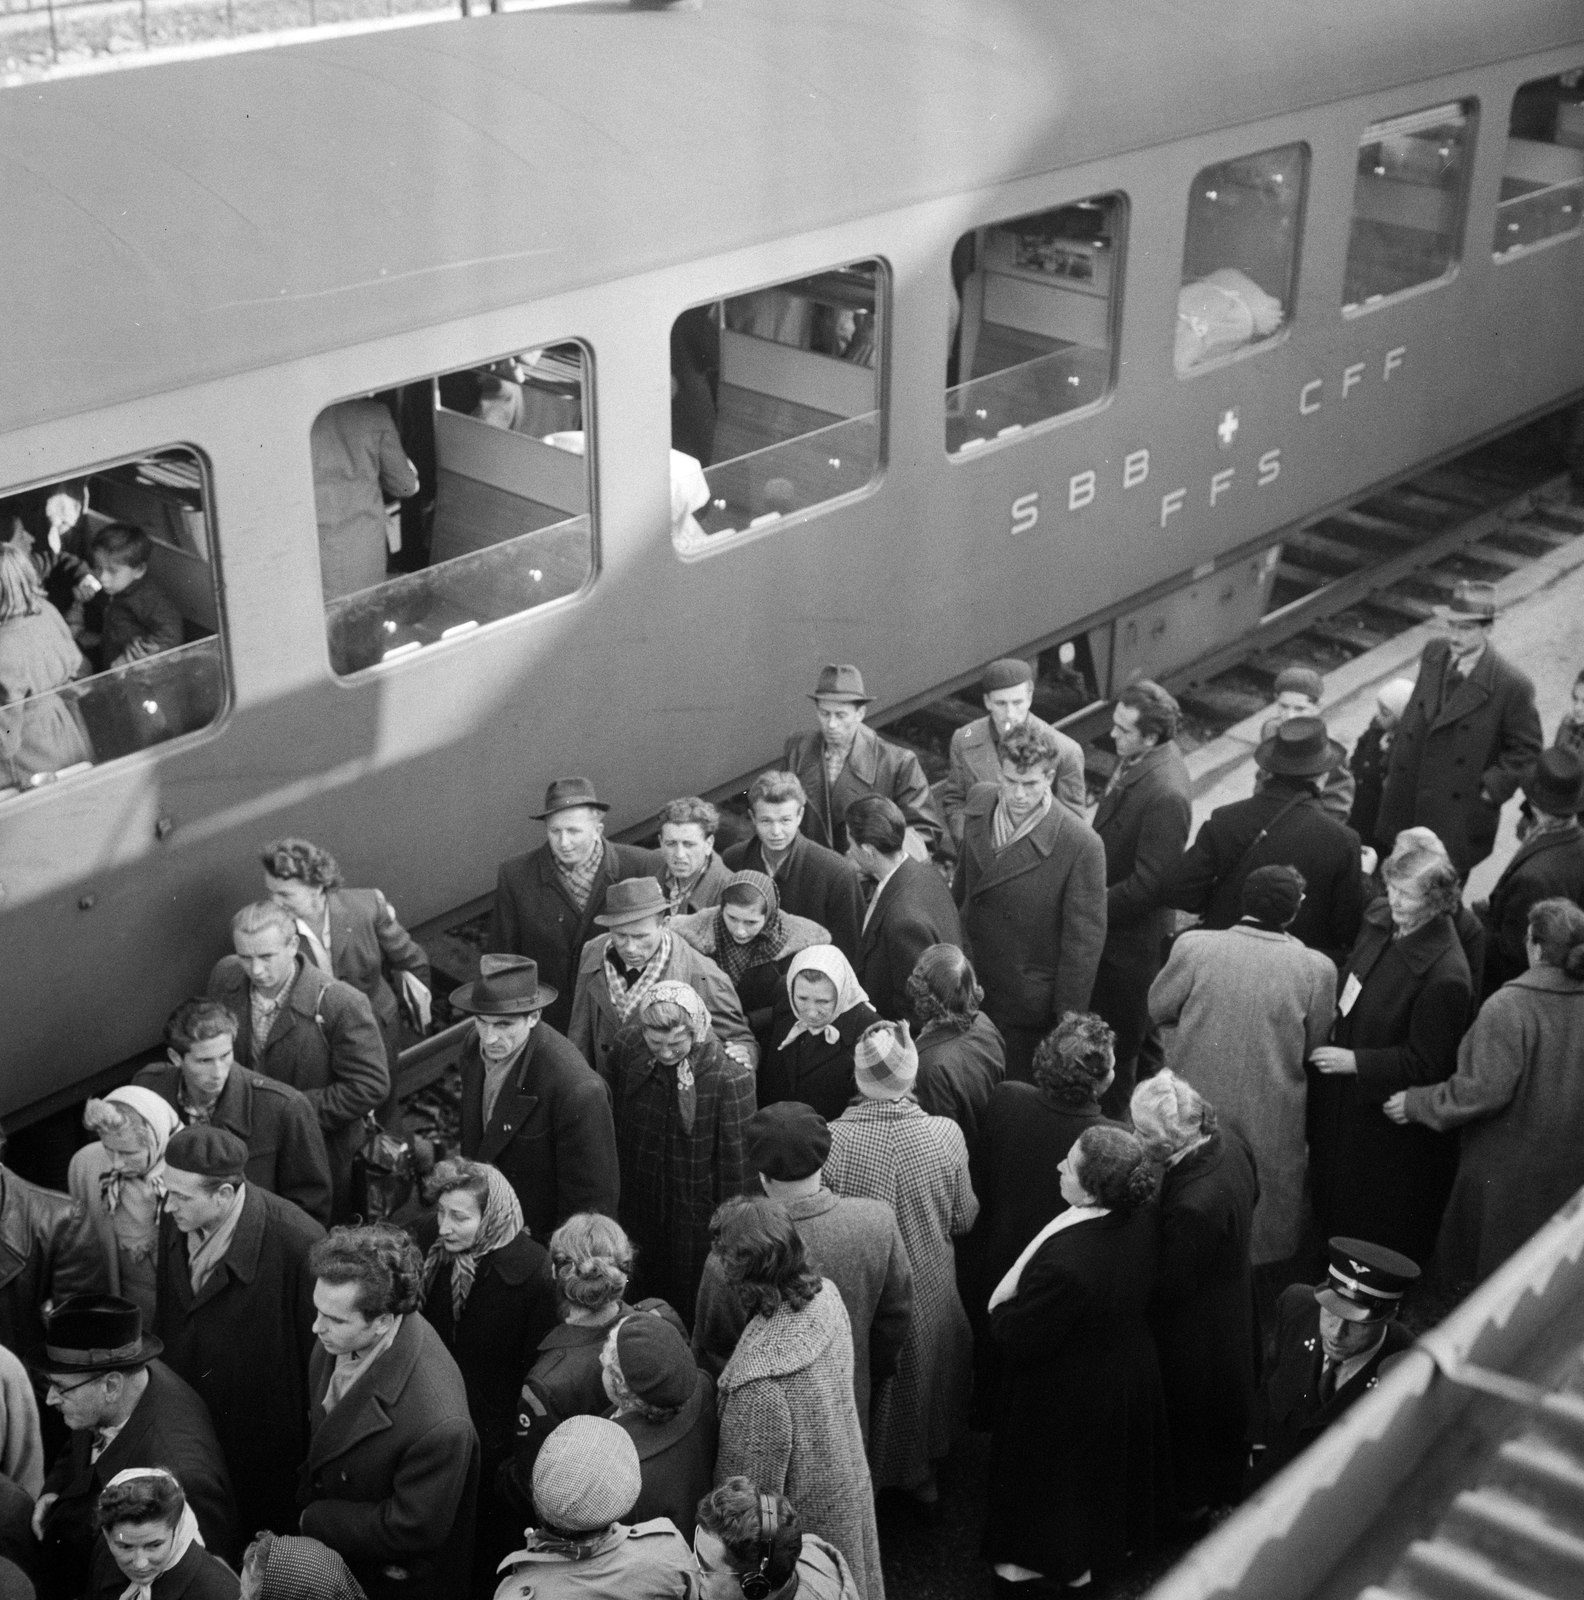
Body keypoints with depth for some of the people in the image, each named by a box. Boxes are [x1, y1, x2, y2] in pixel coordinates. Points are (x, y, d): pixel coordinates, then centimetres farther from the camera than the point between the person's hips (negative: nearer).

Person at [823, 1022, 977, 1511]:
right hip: (928, 1295, 2)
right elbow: (964, 1218, -6)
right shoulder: (945, 1135, -20)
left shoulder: (831, 1139, -25)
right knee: (920, 1378, 28)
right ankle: (921, 1474, 47)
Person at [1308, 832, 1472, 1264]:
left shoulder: (1445, 976, -30)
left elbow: (1425, 1063, -23)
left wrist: (1355, 1062, -23)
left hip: (1389, 1115, -8)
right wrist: (1331, 1034, 6)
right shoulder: (1380, 918, -6)